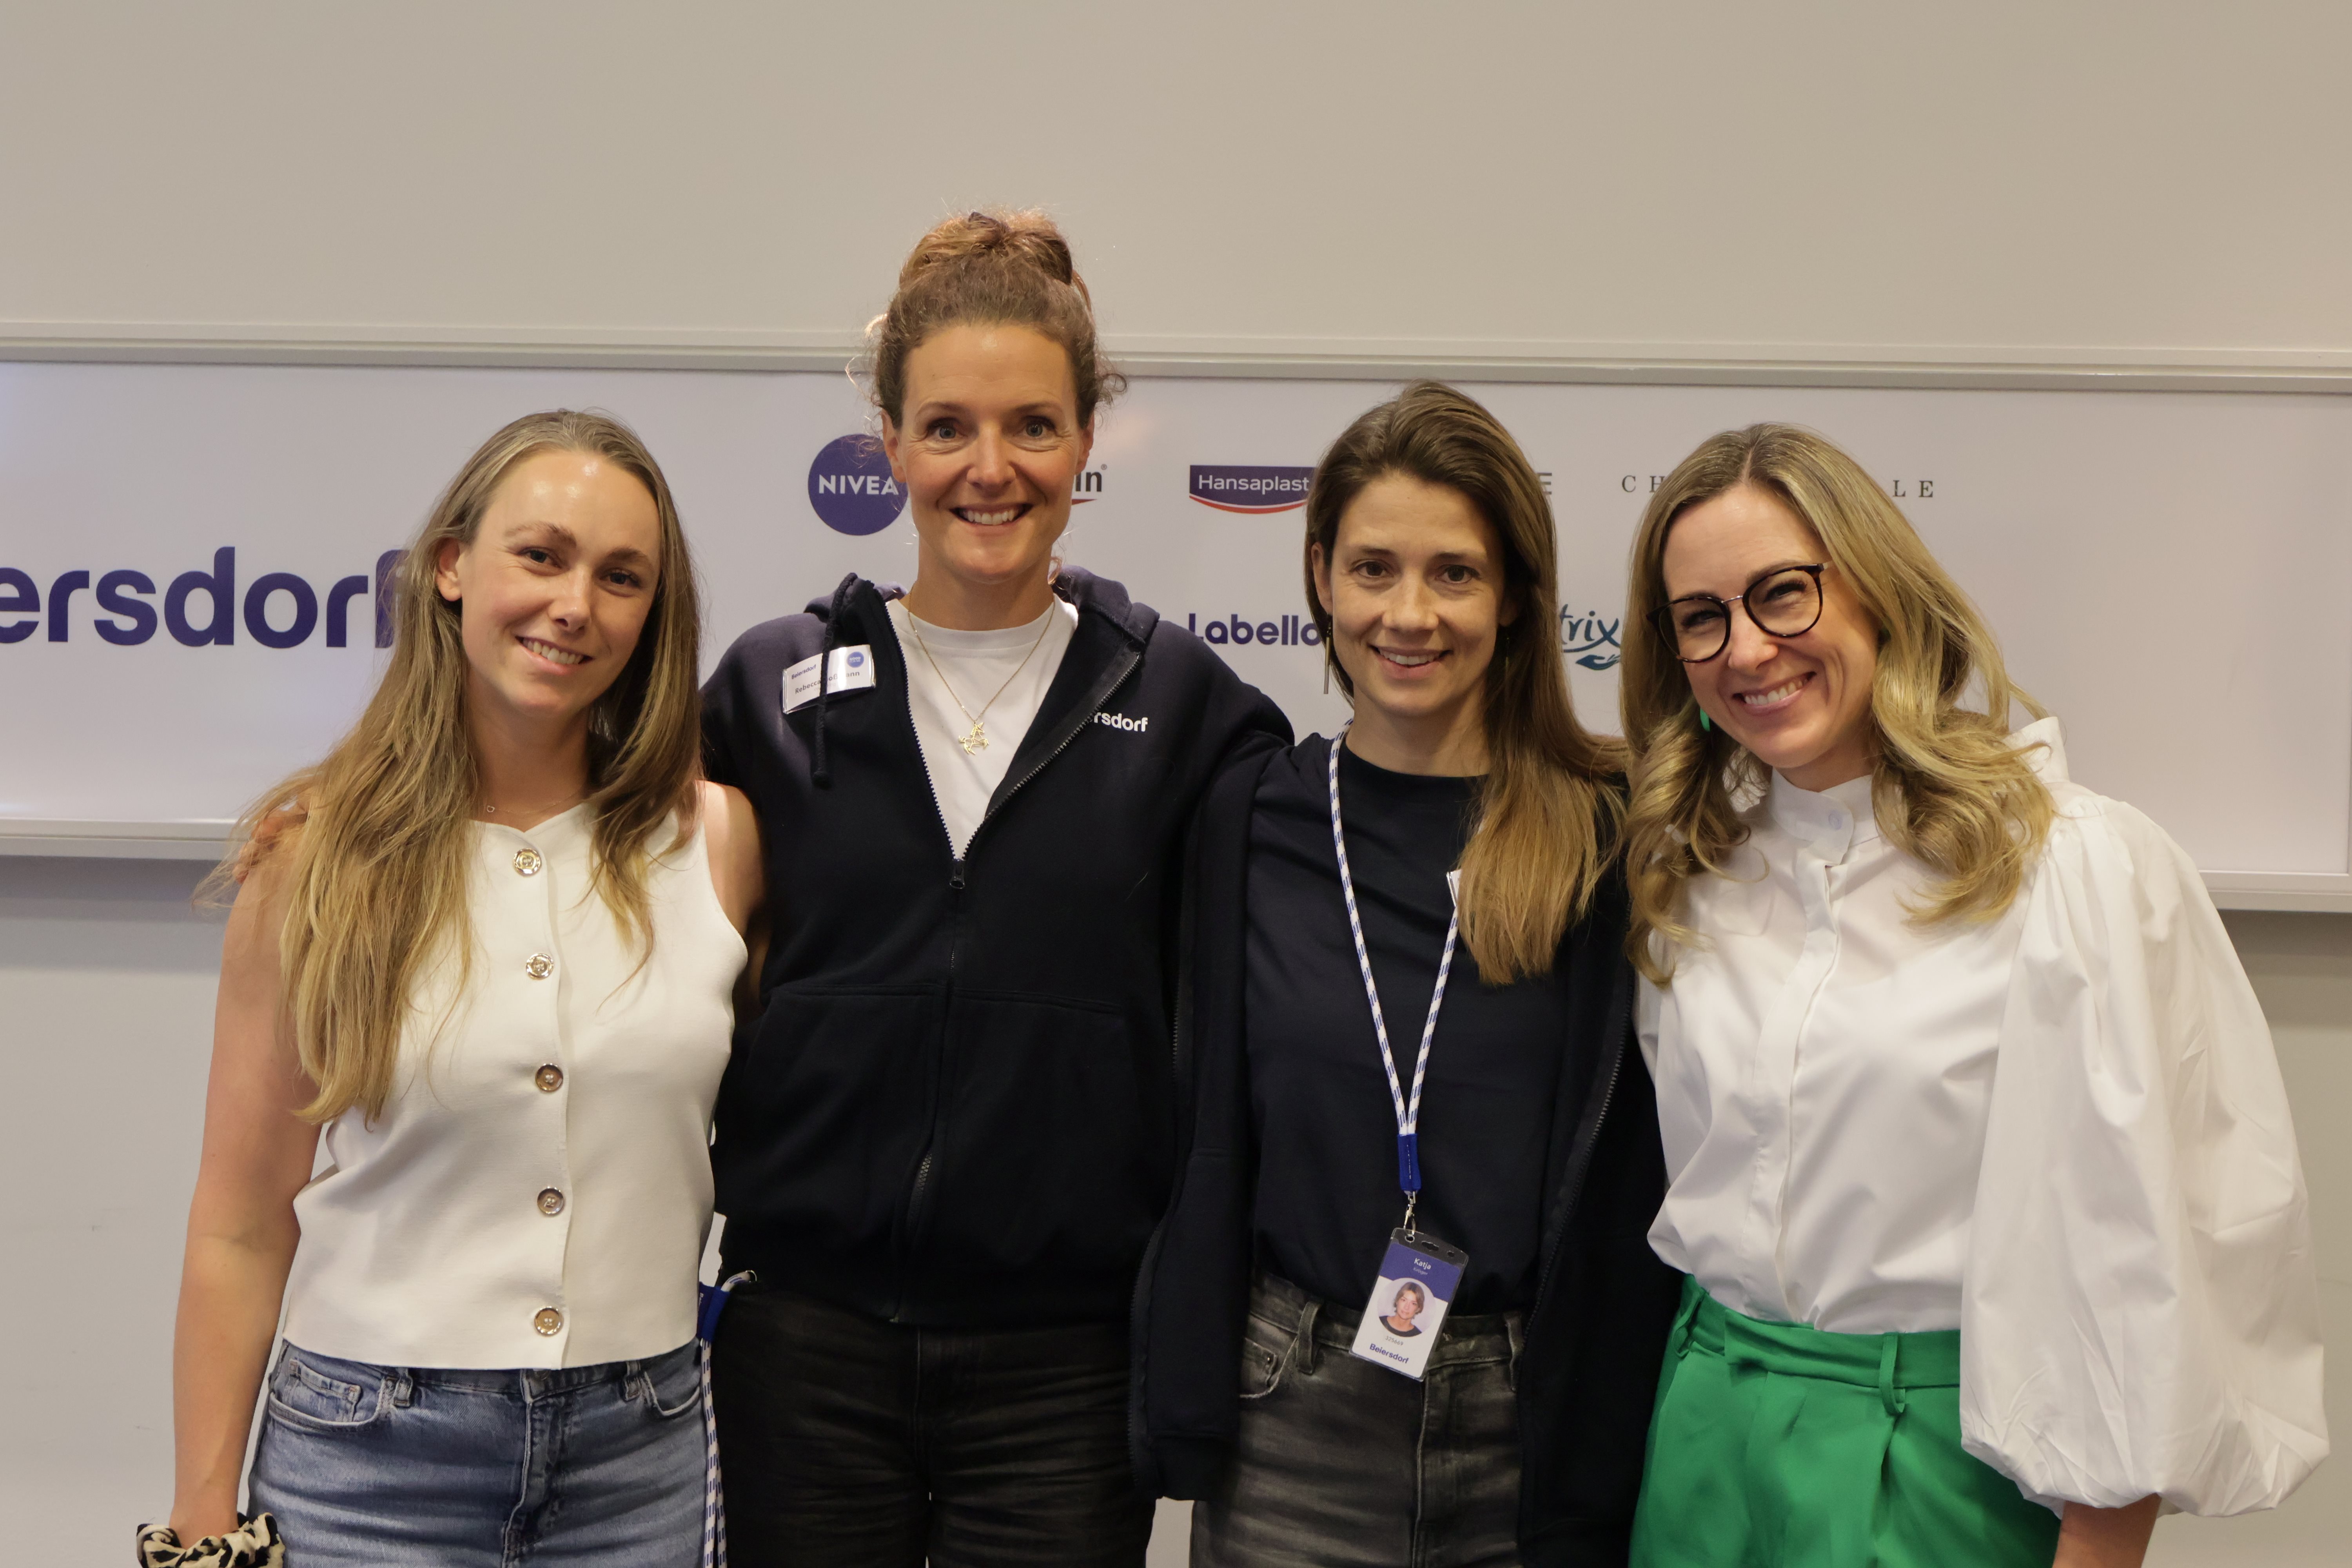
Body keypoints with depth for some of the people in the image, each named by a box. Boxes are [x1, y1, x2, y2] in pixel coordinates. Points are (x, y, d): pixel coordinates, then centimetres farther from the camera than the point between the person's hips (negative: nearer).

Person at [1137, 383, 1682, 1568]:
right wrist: (1184, 1404, 2)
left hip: (1535, 1421, -1)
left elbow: (1635, 1165, -3)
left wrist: (1606, 1449, -6)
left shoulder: (1609, 833, -5)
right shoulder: (1249, 817, 1)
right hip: (1294, 1427, 1)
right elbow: (1208, 1133, 4)